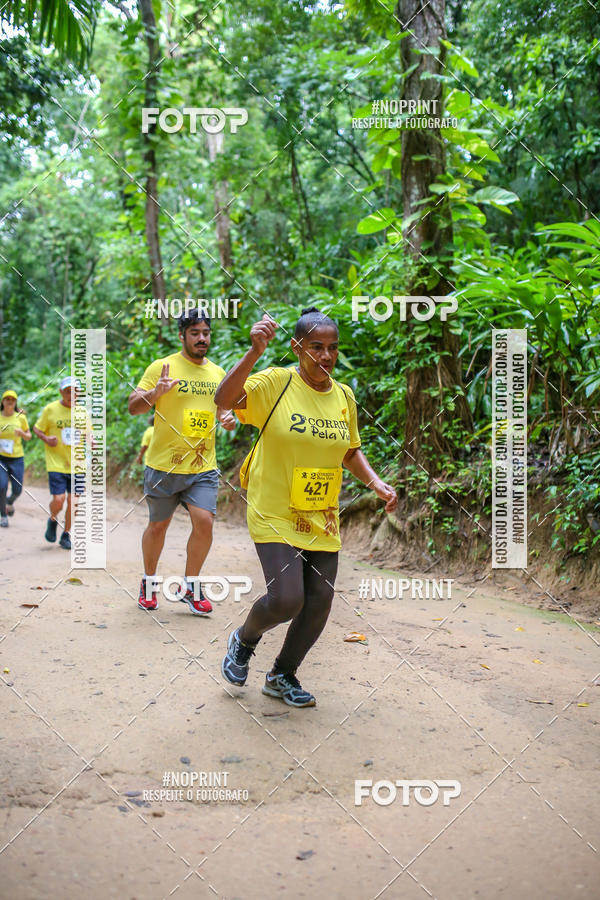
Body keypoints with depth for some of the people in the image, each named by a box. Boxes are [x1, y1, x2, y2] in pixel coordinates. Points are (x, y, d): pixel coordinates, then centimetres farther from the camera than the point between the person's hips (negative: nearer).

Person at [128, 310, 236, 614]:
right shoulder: (162, 366, -5)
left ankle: (189, 586, 10)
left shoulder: (217, 372, 10)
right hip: (164, 465, -3)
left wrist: (228, 418, 0)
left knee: (204, 521, -10)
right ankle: (148, 581, 33)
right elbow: (133, 407, -7)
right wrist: (155, 392, -27)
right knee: (158, 525, 9)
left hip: (203, 467, 3)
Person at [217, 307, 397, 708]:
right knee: (286, 598, -17)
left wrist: (377, 484, 3)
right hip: (275, 514, -5)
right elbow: (225, 399, -28)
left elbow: (351, 451, 18)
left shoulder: (344, 395, 6)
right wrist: (255, 352, -38)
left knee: (320, 602, 5)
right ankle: (244, 640, 19)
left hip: (322, 520, 6)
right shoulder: (275, 383, -11)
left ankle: (283, 675, 30)